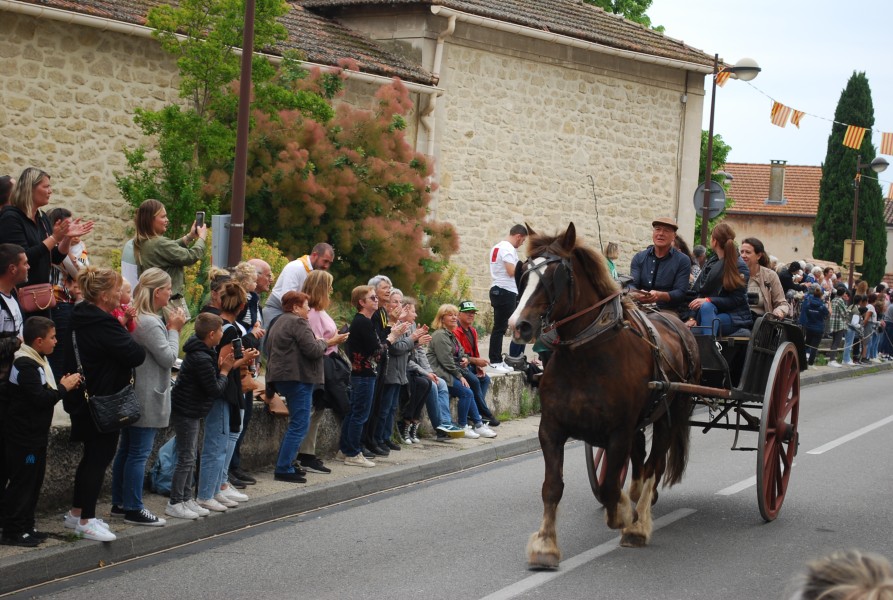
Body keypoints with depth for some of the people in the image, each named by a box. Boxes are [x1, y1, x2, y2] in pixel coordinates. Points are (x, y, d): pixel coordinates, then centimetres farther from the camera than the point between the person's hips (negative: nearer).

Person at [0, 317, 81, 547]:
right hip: (23, 437, -10)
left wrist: (61, 386, 1)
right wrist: (63, 387, -14)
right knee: (21, 482, -4)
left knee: (33, 482, 14)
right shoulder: (25, 365, -20)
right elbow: (39, 398, -26)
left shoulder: (37, 361, 13)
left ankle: (25, 526, 22)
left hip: (35, 435, 10)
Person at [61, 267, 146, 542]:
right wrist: (127, 333, -5)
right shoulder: (102, 323, -22)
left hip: (84, 400, 10)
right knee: (100, 457, -2)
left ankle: (76, 513, 27)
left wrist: (123, 329, 4)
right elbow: (136, 355, -22)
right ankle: (86, 521, 3)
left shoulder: (81, 318, 8)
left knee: (92, 455, 18)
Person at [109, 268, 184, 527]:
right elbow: (169, 357, -16)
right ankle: (134, 509, -2)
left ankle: (119, 503, 22)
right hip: (147, 398, -10)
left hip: (133, 396, 10)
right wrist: (174, 329, -6)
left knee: (126, 449, 14)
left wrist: (170, 328, 8)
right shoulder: (150, 323, -20)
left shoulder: (135, 318, 11)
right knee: (139, 452, -5)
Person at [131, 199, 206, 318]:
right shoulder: (159, 244, -21)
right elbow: (191, 257, -15)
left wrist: (189, 237, 18)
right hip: (172, 301, -9)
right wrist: (201, 237, 1)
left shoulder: (140, 242, 7)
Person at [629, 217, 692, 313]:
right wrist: (637, 295, -23)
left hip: (669, 311, -2)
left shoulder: (683, 261, 4)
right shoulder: (639, 258, 12)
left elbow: (680, 293, -5)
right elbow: (631, 286, 3)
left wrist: (660, 296, -26)